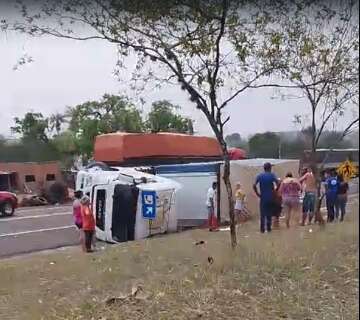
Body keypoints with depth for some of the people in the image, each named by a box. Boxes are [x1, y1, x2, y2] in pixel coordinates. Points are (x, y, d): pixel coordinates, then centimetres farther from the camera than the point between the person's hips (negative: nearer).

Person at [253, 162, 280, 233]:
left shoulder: (260, 176, 1)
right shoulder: (272, 175, -2)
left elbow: (254, 186, -11)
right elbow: (278, 184, -16)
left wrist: (257, 194, -2)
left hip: (263, 198, 0)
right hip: (270, 198, 0)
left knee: (262, 214, 5)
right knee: (269, 214, 10)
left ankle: (262, 229, 5)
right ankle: (268, 228, 13)